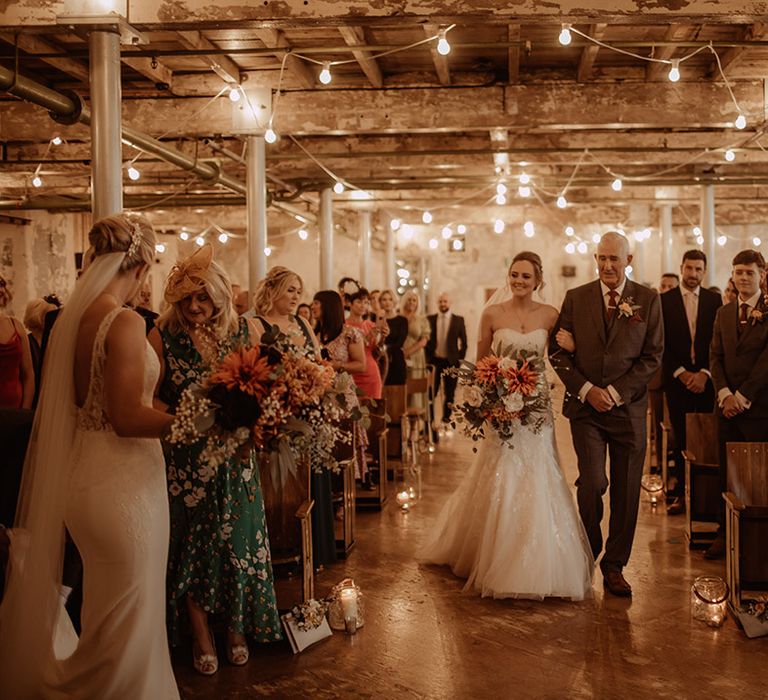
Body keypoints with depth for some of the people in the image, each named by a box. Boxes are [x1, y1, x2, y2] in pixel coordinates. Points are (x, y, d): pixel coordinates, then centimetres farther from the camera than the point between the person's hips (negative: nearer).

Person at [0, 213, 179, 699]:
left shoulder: (73, 317, 7)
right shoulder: (125, 322, -18)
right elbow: (128, 417, -21)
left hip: (83, 474, 9)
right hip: (122, 482, -9)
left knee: (110, 612, 24)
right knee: (127, 617, 5)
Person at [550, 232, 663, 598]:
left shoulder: (648, 300, 2)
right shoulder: (576, 298, 3)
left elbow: (652, 356, -1)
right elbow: (558, 352, 3)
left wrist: (617, 392, -11)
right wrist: (587, 390, -9)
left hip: (629, 407, 1)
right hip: (585, 405, 0)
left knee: (626, 492, 4)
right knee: (593, 482, -10)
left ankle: (614, 566, 19)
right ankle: (589, 550, 15)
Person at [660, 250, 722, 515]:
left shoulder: (714, 300, 6)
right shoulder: (665, 300, 2)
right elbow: (662, 344, -1)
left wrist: (704, 374, -8)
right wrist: (681, 373, -9)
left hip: (707, 379, 1)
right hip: (677, 379, -1)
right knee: (681, 438, 2)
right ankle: (681, 492, 7)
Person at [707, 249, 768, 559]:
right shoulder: (723, 313, 13)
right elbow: (715, 357, 9)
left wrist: (743, 395, -13)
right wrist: (724, 394, -6)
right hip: (728, 405, 5)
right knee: (727, 472, 9)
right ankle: (725, 533, 18)